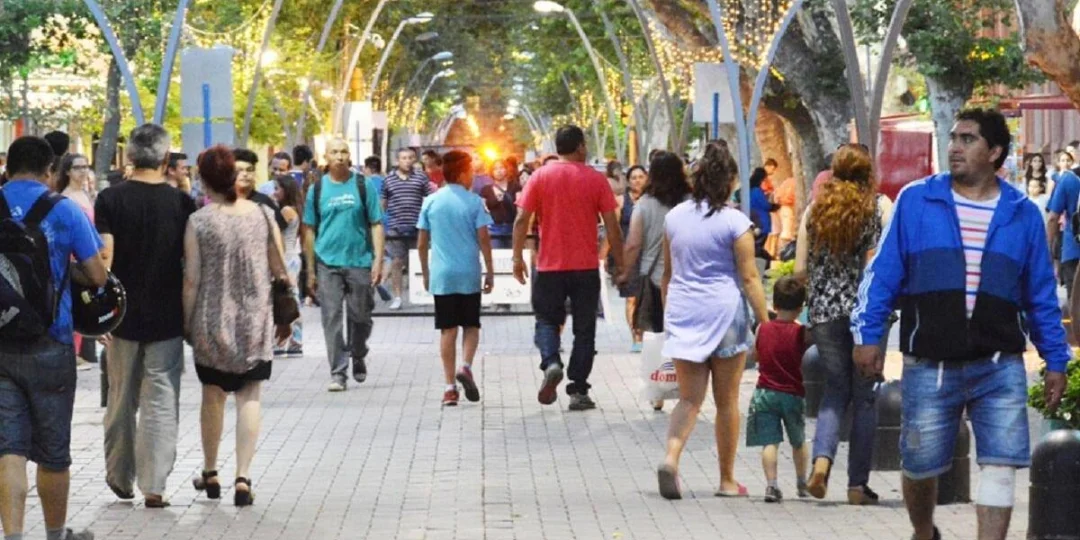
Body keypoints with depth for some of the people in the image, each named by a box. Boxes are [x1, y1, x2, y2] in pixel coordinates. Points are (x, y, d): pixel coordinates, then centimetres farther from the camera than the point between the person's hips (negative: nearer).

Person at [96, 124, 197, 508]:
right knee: (161, 401, 1)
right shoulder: (181, 202, -3)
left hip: (123, 316, 1)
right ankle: (153, 486, -3)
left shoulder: (111, 199, -5)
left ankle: (119, 477, 25)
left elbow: (104, 258, -10)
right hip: (167, 317, -1)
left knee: (121, 399, 14)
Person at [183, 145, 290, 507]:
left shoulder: (198, 222, -10)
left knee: (212, 395, 16)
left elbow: (191, 280, -7)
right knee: (249, 397, 4)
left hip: (212, 323, -1)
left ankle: (210, 473, 27)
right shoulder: (262, 215, -4)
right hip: (255, 322, 1)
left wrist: (187, 322, 3)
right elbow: (279, 270, 2)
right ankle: (242, 478, -4)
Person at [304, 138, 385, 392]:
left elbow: (376, 225, 3)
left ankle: (358, 357, 35)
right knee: (332, 319, -3)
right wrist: (310, 270, 7)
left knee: (360, 316, 9)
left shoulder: (363, 186, 3)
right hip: (327, 263, 0)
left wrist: (378, 259, -8)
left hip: (359, 261, 0)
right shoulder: (317, 189, 5)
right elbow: (309, 230, 9)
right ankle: (337, 373, 1)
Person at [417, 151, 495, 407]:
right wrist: (490, 271, 2)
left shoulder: (431, 202, 4)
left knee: (448, 330, 4)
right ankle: (466, 367, -12)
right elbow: (483, 239, -6)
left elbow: (422, 242, 6)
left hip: (441, 276, 2)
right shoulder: (474, 202, -3)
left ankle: (450, 387, 2)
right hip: (469, 275, -2)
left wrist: (425, 272, 17)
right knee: (471, 325, 13)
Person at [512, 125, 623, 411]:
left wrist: (518, 257, 3)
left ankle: (551, 363, -15)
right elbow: (612, 226, -2)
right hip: (586, 268, 0)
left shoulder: (540, 176, 0)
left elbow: (521, 220, -4)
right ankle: (578, 391, 7)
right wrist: (619, 261, 7)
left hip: (549, 267, 0)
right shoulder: (595, 179, -1)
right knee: (584, 329, 8)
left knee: (547, 321, 13)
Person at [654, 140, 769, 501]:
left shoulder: (674, 217, 7)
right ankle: (727, 480, 16)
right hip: (724, 312, -4)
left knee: (689, 398, 6)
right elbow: (749, 277, -9)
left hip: (682, 312, 4)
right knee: (727, 401, 8)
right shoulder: (736, 222, -8)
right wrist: (765, 321, -6)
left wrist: (668, 311, 23)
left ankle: (671, 457, -20)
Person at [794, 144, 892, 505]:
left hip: (825, 312, 2)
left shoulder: (815, 209, 6)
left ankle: (822, 457, -9)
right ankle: (858, 484, 8)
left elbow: (800, 271, 3)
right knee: (864, 395, 7)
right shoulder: (880, 206, -1)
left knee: (836, 389, 15)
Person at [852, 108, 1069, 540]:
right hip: (930, 364, 0)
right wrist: (868, 335, -3)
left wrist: (1056, 360, 10)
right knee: (921, 466, 10)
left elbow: (1041, 294, 12)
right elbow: (883, 273, 4)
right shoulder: (916, 200, 3)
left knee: (1000, 465, -9)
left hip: (999, 366, 1)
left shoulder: (1022, 214, 7)